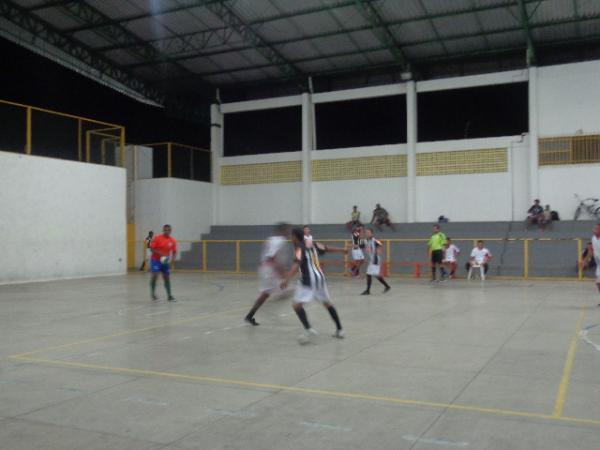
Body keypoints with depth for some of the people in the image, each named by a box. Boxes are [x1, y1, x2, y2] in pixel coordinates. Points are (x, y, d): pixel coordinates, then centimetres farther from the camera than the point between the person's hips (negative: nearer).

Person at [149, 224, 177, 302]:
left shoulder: (173, 240, -1)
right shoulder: (157, 238, -12)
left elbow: (174, 252, 4)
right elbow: (152, 248, -12)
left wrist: (172, 258, -15)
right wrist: (161, 254, -23)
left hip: (165, 261, 4)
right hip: (156, 260, -4)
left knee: (167, 278, 5)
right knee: (155, 275, -16)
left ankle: (169, 296, 12)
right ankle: (153, 294, -1)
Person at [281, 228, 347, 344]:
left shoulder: (299, 249, -9)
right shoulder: (313, 245, 12)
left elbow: (296, 264, -26)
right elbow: (327, 249, 25)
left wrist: (287, 279, -38)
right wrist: (341, 250, 44)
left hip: (308, 280, -7)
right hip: (319, 278, 8)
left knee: (297, 305, -8)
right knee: (327, 303, 21)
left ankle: (309, 330, -26)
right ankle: (339, 330, 25)